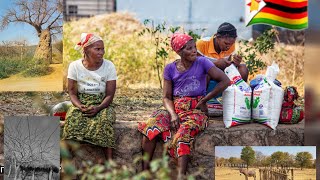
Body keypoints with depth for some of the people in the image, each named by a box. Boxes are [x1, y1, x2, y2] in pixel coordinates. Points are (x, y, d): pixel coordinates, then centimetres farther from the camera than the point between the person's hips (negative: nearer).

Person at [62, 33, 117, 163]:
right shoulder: (75, 66, -2)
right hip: (81, 103, 1)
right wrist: (80, 107, -21)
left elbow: (110, 94, -5)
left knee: (105, 120, -35)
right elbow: (72, 92, 0)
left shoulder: (109, 66, -4)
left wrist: (98, 108, -24)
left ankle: (108, 160, -31)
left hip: (102, 104, -1)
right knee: (72, 119, -33)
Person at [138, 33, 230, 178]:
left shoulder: (202, 63, -1)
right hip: (174, 107, 3)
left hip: (196, 110, -3)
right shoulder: (170, 69, 7)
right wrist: (173, 114, -15)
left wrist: (203, 100, -7)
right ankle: (144, 172, -22)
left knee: (183, 132, -35)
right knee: (150, 128, -24)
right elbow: (167, 97, 6)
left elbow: (225, 81, -9)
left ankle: (181, 175, -41)